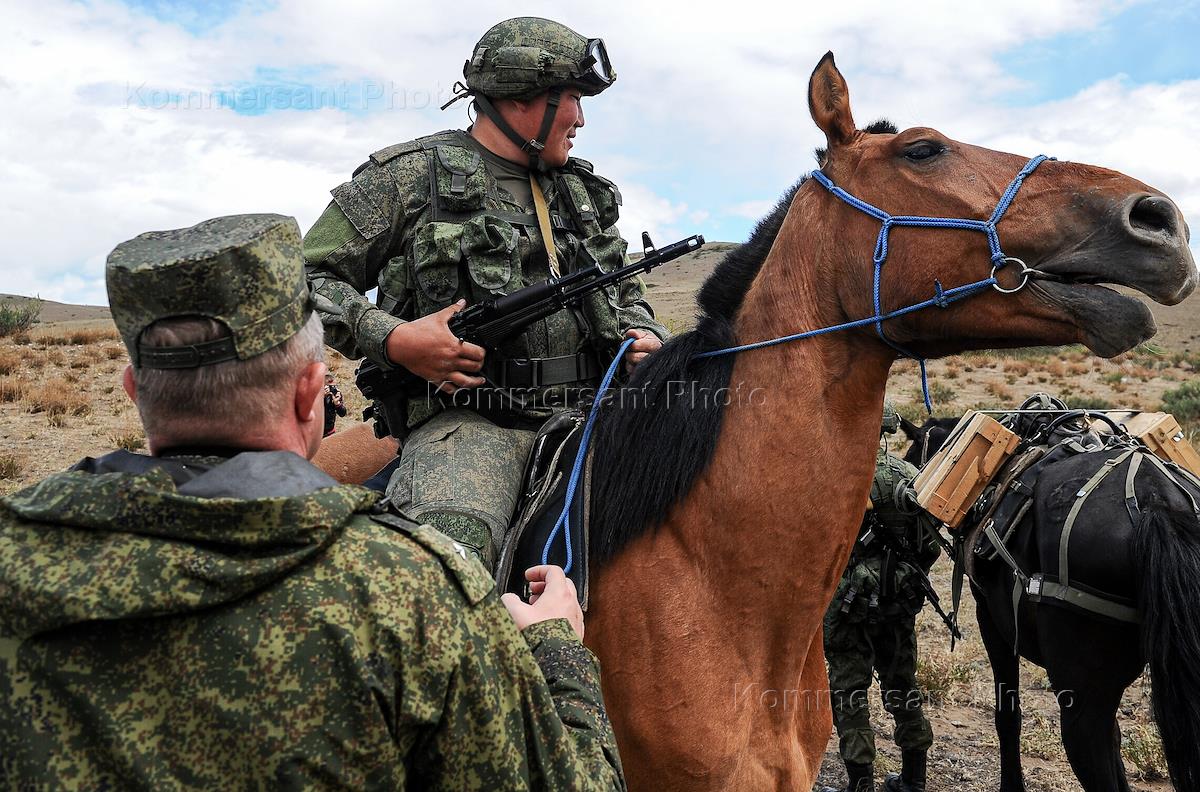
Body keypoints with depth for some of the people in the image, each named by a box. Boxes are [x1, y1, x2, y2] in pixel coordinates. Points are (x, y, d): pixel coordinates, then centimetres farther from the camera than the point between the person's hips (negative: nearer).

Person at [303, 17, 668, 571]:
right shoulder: (410, 175, 4)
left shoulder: (583, 189, 22)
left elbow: (626, 294, 34)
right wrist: (393, 340, -13)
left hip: (588, 414, 6)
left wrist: (645, 336, 10)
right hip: (467, 420, -6)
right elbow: (305, 278, 3)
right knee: (448, 542, -37)